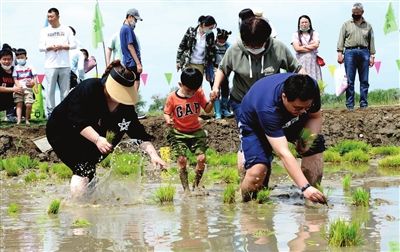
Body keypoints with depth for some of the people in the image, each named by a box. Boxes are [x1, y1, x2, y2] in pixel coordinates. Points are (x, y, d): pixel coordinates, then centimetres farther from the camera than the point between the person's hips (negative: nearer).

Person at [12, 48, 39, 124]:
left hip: (28, 89, 0)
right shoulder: (16, 68, 8)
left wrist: (35, 87, -3)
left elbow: (35, 77, 6)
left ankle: (27, 119, 3)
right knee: (19, 104, -7)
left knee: (29, 105, -10)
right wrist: (19, 87, -13)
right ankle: (19, 120, -12)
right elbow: (15, 79, 2)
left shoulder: (30, 67, 8)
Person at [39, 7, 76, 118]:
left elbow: (74, 45, 3)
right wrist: (50, 47, -14)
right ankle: (50, 112, 0)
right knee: (50, 90, -3)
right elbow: (40, 47, 2)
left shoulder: (66, 29, 7)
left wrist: (62, 46, -11)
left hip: (65, 65, 0)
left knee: (65, 90, 3)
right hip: (50, 66, 0)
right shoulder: (45, 31, 8)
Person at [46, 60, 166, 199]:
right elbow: (77, 120, -34)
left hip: (85, 137, 7)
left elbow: (138, 132, -14)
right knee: (83, 168, -19)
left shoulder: (124, 105, -13)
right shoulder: (90, 88, -29)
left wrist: (153, 155, -27)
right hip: (60, 131, -7)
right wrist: (97, 139, -45)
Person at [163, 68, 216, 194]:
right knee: (182, 159, -13)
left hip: (196, 131, 2)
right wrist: (168, 120, -26)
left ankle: (196, 185, 10)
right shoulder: (172, 97, -12)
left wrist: (212, 101, -22)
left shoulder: (199, 93, -4)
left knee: (202, 158, -10)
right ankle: (186, 189, 0)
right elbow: (166, 113, -4)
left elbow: (207, 109, -2)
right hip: (178, 132, -2)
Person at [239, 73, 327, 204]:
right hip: (255, 124, -5)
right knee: (258, 170, -28)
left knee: (316, 144, -19)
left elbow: (315, 116, -10)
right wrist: (305, 187, -56)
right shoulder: (268, 109, -45)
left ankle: (313, 198, -10)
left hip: (290, 120, 5)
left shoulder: (311, 88, -30)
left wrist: (309, 138, -32)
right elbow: (283, 153, -49)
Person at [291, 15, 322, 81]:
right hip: (301, 60, -1)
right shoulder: (295, 35, 8)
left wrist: (303, 47, -2)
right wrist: (311, 48, -1)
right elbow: (297, 48, -5)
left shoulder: (315, 33, 12)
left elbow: (316, 45, -2)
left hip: (313, 60, 1)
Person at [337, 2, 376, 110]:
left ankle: (364, 104, 3)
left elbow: (371, 41, 12)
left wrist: (372, 56, 4)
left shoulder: (368, 26, 15)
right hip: (350, 52, -1)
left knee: (364, 80, 1)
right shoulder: (346, 24, 12)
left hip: (364, 52, 2)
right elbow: (341, 39, 6)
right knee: (350, 81, -4)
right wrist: (340, 53, -5)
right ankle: (350, 105, -4)